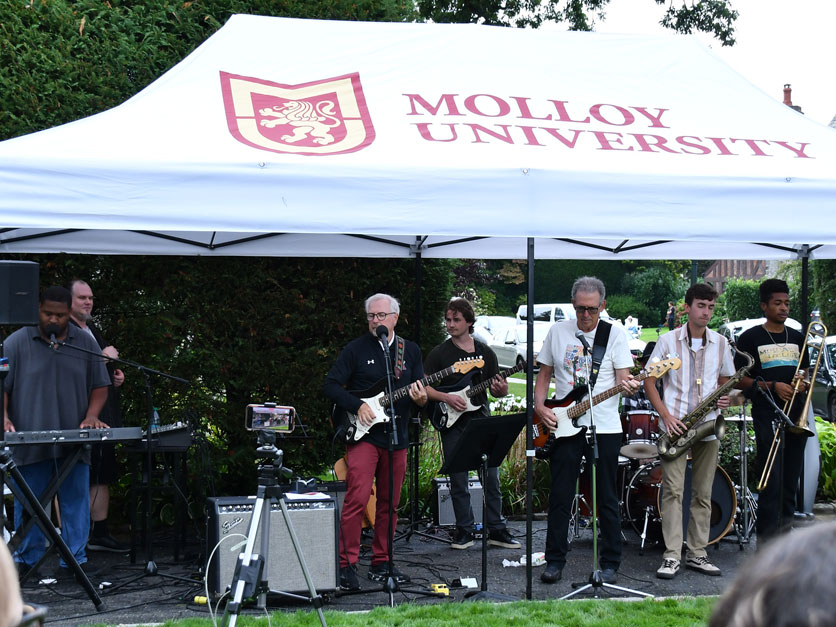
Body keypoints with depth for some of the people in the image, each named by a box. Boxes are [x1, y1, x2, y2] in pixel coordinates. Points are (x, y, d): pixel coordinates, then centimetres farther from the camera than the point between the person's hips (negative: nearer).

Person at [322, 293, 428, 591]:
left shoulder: (411, 351, 12)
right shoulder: (356, 348, 1)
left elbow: (420, 391, 11)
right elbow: (331, 385, -1)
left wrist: (421, 399, -12)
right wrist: (358, 406, -13)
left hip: (397, 437, 4)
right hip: (362, 434, -4)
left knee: (389, 504, 9)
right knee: (357, 499, -14)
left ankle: (381, 563, 20)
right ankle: (347, 565, -8)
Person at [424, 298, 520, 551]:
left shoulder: (485, 353, 10)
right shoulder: (439, 353, 2)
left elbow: (497, 390, 13)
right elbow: (423, 387, -1)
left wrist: (501, 390, -10)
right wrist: (446, 398, -15)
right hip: (452, 425, -2)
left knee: (492, 479, 2)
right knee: (458, 482, 2)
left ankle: (496, 530, 12)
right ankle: (464, 532, 12)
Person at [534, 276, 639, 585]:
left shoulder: (615, 335, 1)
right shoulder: (557, 331, 6)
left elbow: (622, 378, -4)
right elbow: (544, 375, 12)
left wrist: (628, 386, -28)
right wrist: (540, 407, -3)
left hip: (604, 428, -2)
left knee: (607, 499, 4)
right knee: (560, 497, 4)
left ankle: (610, 564, 12)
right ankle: (555, 561, 14)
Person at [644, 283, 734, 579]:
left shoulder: (720, 343, 8)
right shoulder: (668, 341, -2)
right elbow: (649, 381, 0)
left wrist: (724, 399, -5)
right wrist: (666, 415, -11)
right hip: (675, 426, -3)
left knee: (703, 494, 7)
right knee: (673, 491, -8)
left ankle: (697, 554, 15)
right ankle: (671, 557, -7)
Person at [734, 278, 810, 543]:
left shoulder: (797, 338, 15)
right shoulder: (751, 338, 0)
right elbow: (740, 380, -1)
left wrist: (803, 385, 0)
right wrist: (772, 386, -13)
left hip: (796, 415, 5)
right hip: (767, 417, -5)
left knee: (791, 482, 8)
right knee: (771, 483, -11)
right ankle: (767, 544, -9)